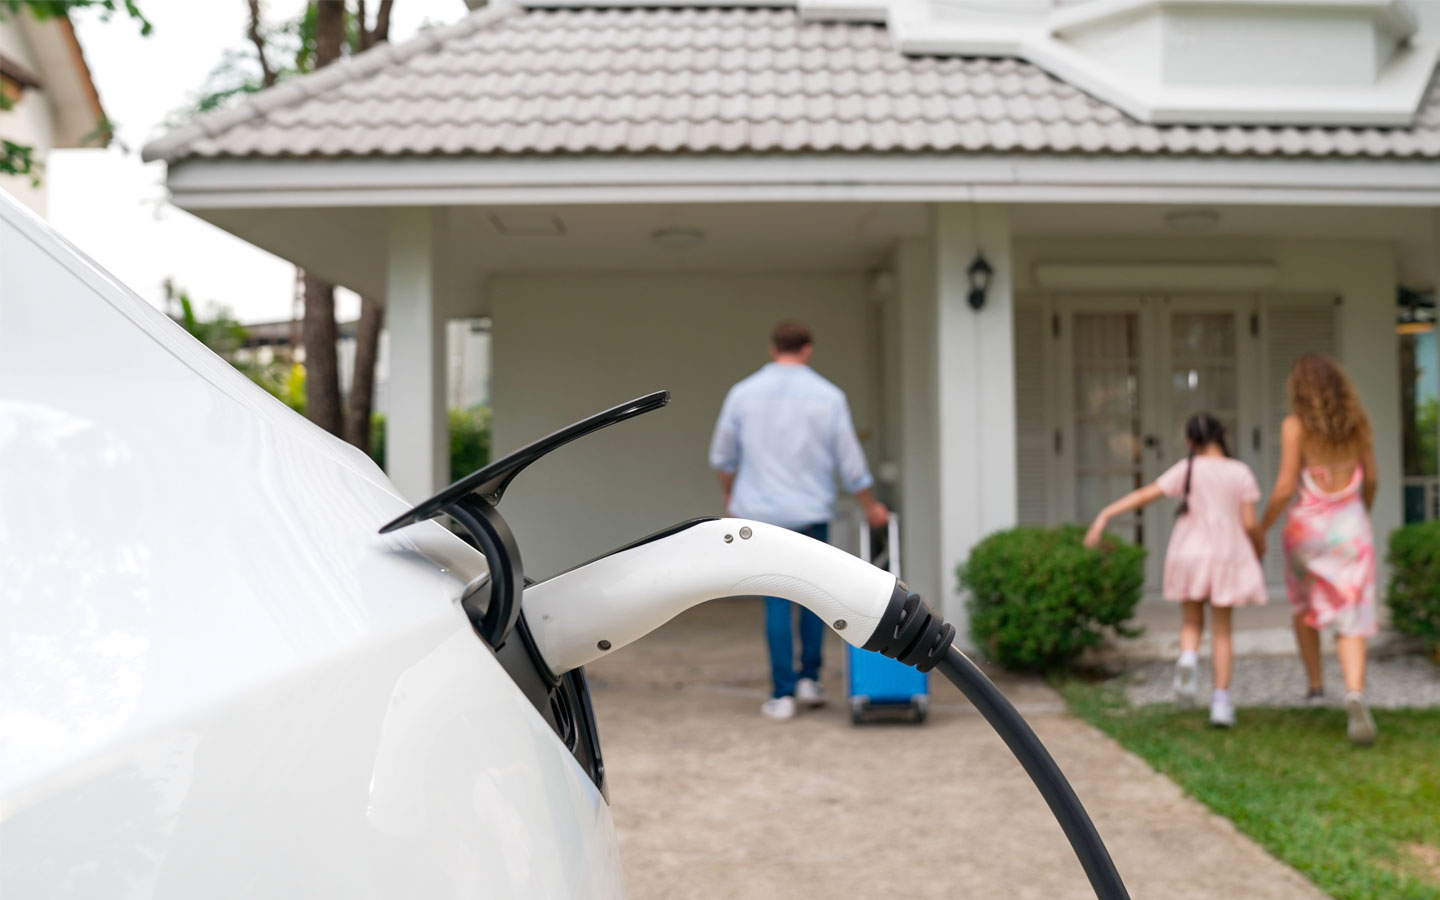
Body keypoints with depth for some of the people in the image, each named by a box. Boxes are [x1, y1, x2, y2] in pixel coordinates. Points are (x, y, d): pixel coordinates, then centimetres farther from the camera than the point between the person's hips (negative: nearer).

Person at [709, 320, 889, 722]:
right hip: (812, 512, 0)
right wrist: (871, 507, 15)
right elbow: (851, 464, 0)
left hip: (762, 512, 0)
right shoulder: (828, 396, -2)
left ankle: (783, 693, 4)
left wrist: (729, 494, 28)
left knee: (777, 604, 4)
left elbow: (722, 457, 9)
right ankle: (809, 678, 18)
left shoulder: (743, 394, 0)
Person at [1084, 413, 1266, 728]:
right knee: (1221, 629, 9)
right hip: (1226, 556, 0)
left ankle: (1187, 658, -16)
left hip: (1189, 554, 0)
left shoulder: (1188, 469, -3)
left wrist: (1105, 515, -12)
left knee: (1192, 622, 16)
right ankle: (1221, 700, 1)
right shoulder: (1240, 472, -2)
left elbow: (1145, 494, -10)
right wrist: (1257, 552, 14)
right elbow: (1249, 523, -4)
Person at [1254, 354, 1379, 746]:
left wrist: (1262, 527, -1)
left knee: (1304, 608, 25)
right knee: (1351, 625, 0)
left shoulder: (1296, 425, -10)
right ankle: (1355, 695, -23)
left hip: (1308, 527, -2)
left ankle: (1315, 686, 28)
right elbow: (1370, 478, 10)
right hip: (1351, 528, 2)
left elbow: (1285, 487, -14)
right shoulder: (1356, 421, 2)